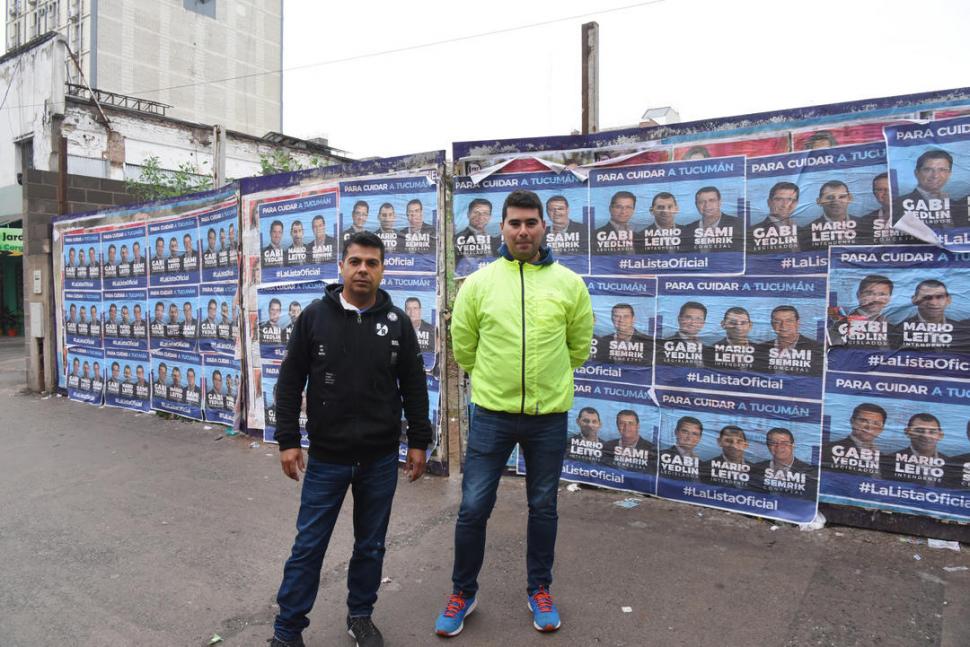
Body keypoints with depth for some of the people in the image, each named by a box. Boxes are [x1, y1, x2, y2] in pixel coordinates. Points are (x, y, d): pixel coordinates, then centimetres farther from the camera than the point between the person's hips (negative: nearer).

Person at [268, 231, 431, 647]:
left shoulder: (396, 321, 0)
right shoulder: (314, 316, -3)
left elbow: (414, 387, 4)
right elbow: (289, 383, 0)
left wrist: (418, 442, 3)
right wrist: (287, 440, -4)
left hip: (381, 459, 1)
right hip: (326, 457, -1)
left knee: (371, 544, 15)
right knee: (309, 545, 7)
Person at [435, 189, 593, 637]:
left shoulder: (569, 284, -3)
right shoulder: (477, 283, -5)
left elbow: (579, 346, 9)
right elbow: (463, 348, 6)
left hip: (549, 416, 1)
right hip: (491, 413, 0)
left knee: (543, 506, 15)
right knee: (473, 506, 6)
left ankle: (539, 589, 36)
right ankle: (463, 591, 29)